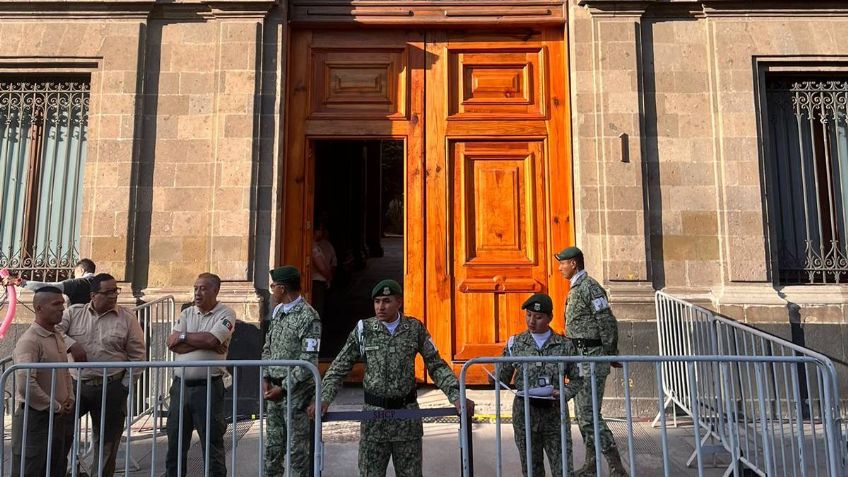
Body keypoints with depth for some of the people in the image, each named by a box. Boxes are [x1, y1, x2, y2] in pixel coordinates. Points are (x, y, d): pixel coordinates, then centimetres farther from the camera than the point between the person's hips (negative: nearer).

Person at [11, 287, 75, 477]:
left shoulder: (58, 337, 10)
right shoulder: (29, 341, -18)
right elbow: (25, 385, -26)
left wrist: (69, 398, 6)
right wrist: (54, 407, -17)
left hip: (60, 417, 8)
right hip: (36, 418, -8)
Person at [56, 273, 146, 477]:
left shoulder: (127, 318, -2)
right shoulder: (74, 312, 4)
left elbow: (137, 356, 0)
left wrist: (125, 386, -5)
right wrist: (71, 344, -17)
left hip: (112, 388, -1)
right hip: (76, 384, 1)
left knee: (107, 439, 9)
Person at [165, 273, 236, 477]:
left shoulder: (226, 313, -4)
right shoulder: (186, 313, 11)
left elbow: (211, 339, -20)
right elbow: (172, 344, -3)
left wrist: (183, 336, -6)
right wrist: (205, 343, -12)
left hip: (208, 386, -5)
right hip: (181, 384, 5)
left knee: (212, 442, 4)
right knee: (175, 440, 15)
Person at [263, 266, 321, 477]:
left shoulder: (308, 317, -17)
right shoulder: (278, 311, 9)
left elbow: (309, 363, -19)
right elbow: (267, 349, 16)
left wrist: (284, 388, -17)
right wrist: (266, 378, 3)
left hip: (296, 392, -8)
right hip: (275, 389, 8)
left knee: (298, 449, 3)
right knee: (272, 446, 18)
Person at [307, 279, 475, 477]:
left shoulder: (415, 328, -3)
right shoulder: (363, 329, -4)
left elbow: (436, 366, 2)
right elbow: (339, 368, -1)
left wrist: (456, 396, -10)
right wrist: (324, 399, -14)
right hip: (374, 413, 0)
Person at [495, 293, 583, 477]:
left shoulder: (564, 345, -1)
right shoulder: (515, 343, 0)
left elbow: (577, 378, 4)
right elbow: (503, 378, 1)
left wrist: (564, 393, -14)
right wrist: (494, 378, -20)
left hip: (555, 414, -1)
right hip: (525, 414, 1)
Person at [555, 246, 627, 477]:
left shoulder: (589, 287, -16)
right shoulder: (576, 288, 15)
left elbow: (608, 322, -19)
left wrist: (611, 354, -15)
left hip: (592, 356, -10)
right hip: (581, 355, 10)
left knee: (588, 414, -10)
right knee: (582, 412, 16)